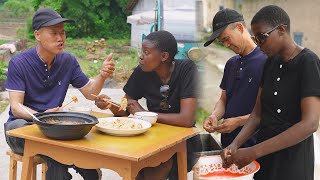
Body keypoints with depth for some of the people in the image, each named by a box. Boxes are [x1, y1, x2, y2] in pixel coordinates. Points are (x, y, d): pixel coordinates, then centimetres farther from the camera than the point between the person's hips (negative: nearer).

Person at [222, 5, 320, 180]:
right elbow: (257, 113, 4)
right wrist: (236, 143, -14)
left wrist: (253, 152, -26)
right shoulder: (270, 63, 4)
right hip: (264, 153, 6)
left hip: (292, 156, -6)